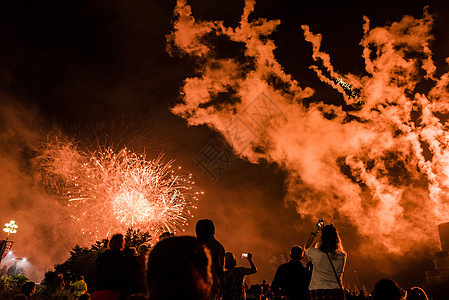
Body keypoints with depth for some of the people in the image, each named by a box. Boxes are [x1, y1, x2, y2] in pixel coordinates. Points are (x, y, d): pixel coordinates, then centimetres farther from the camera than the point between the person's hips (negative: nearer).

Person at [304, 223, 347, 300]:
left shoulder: (316, 253, -13)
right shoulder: (342, 256, -5)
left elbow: (306, 247, 11)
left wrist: (315, 231, 15)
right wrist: (333, 230, 19)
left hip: (318, 292, -2)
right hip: (336, 292, 3)